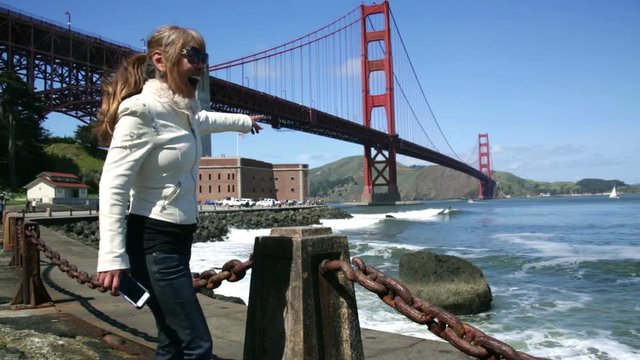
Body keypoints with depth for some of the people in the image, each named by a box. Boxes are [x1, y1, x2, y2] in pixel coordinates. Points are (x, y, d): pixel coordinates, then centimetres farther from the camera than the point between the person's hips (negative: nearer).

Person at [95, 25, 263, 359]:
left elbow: (207, 120, 34)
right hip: (153, 243, -9)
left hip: (177, 238, 9)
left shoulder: (182, 110, 9)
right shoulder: (142, 111, -18)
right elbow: (113, 184, -21)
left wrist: (244, 121, 51)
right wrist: (112, 257, -27)